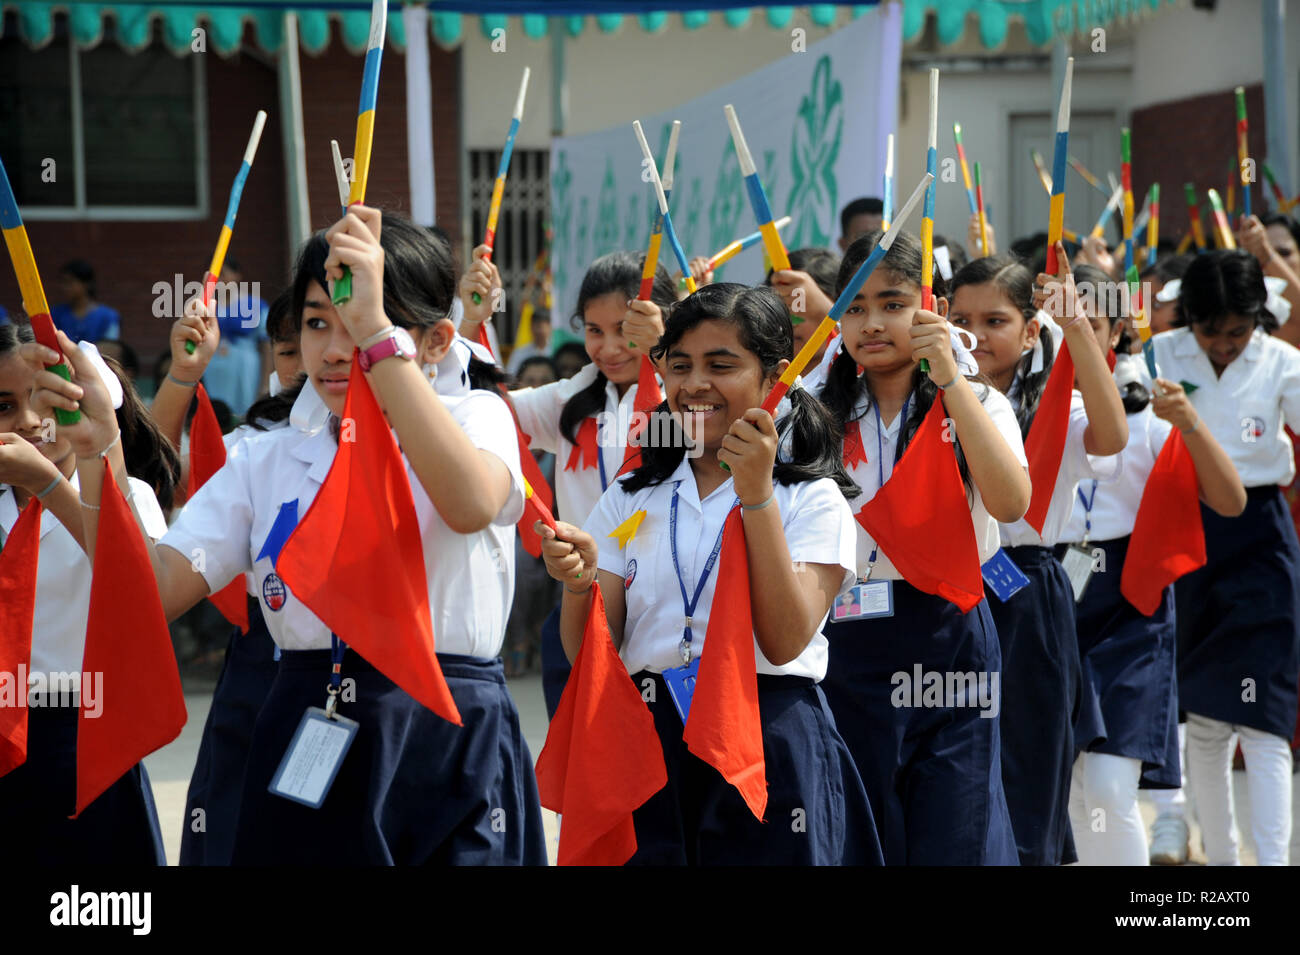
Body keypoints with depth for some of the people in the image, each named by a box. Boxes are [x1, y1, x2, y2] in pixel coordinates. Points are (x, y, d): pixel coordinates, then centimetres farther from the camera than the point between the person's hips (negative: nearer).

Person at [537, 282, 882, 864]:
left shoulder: (811, 498, 0)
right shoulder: (631, 498, 11)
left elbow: (785, 641, -14)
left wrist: (756, 495, -16)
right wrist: (580, 581, -18)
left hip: (771, 745, -3)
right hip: (647, 745, 3)